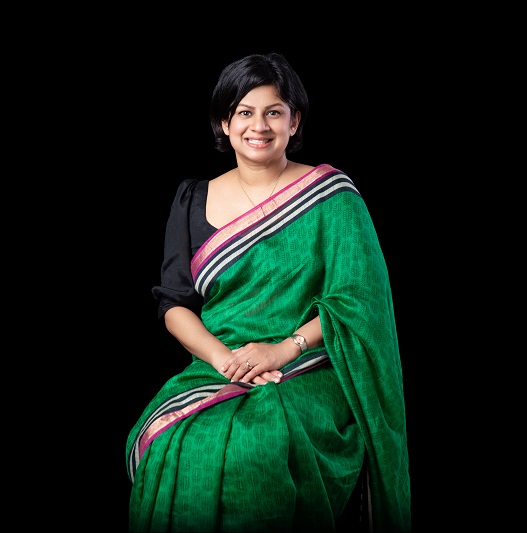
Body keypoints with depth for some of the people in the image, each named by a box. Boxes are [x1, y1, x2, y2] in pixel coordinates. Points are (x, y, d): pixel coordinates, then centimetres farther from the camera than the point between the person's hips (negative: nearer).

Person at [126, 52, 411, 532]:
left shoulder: (331, 195, 3)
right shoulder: (194, 199, 11)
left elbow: (357, 300, -2)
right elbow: (174, 304, 7)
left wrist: (286, 348, -15)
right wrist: (223, 357, -11)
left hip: (311, 374, -2)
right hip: (214, 369, 3)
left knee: (262, 445, -32)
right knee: (175, 446, -28)